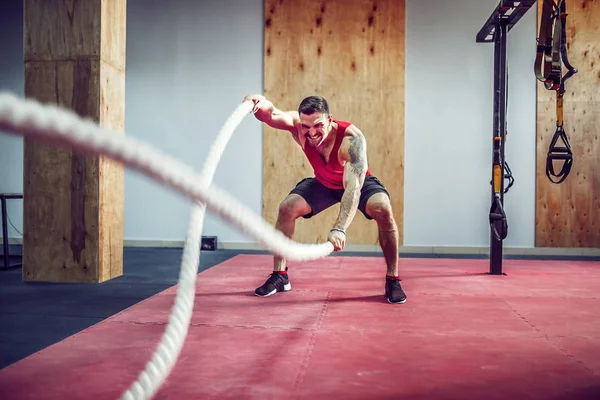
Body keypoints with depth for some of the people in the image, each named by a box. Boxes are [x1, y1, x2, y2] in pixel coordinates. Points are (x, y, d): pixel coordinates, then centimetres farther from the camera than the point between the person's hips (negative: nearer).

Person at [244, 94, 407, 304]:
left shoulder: (352, 138, -40)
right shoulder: (297, 125, -28)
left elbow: (353, 188, -49)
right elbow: (271, 115, -47)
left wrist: (340, 228, -62)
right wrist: (260, 104, -72)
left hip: (359, 181, -3)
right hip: (323, 183, 3)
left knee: (383, 210, -30)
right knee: (286, 208, -15)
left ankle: (393, 281, -14)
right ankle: (279, 276, 1)